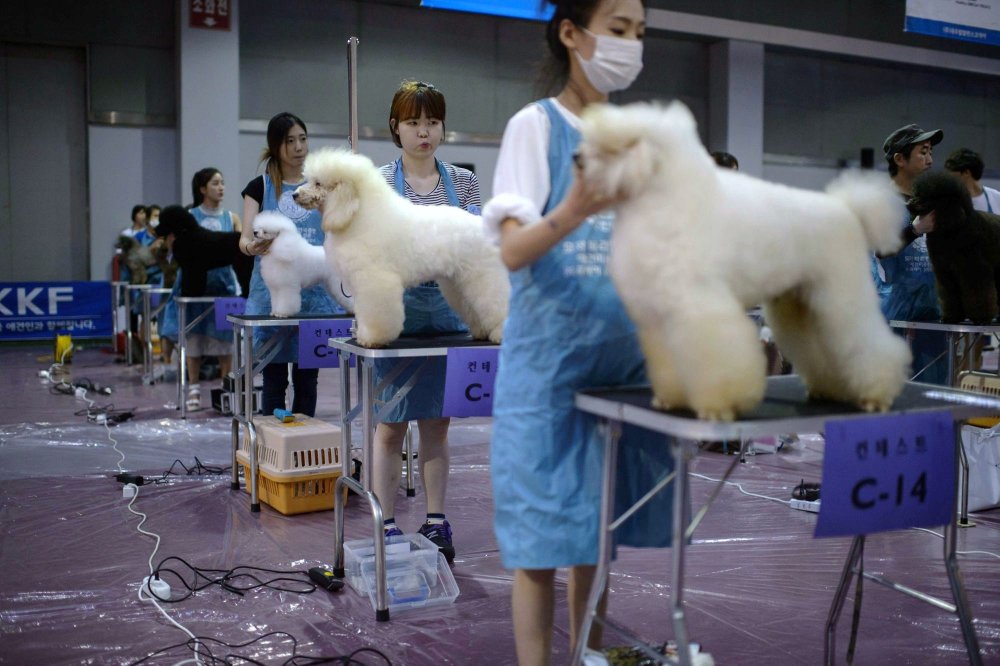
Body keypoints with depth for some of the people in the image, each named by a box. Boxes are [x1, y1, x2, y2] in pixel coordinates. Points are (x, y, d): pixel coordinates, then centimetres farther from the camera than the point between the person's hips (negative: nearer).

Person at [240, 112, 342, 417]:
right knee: (274, 377, 0)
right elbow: (245, 238, -7)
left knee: (307, 377, 7)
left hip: (315, 289, 2)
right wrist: (252, 247, -30)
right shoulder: (259, 187, 2)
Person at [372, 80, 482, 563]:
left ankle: (436, 523, 21)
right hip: (396, 310, -3)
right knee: (391, 424, 4)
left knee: (437, 423, 11)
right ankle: (387, 527, 14)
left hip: (448, 309, 3)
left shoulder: (463, 181, 7)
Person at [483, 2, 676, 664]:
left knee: (597, 529, 14)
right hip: (549, 358, -5)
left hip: (622, 353, 6)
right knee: (543, 538, 0)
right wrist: (569, 215, -34)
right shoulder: (536, 124, -5)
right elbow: (513, 252, -16)